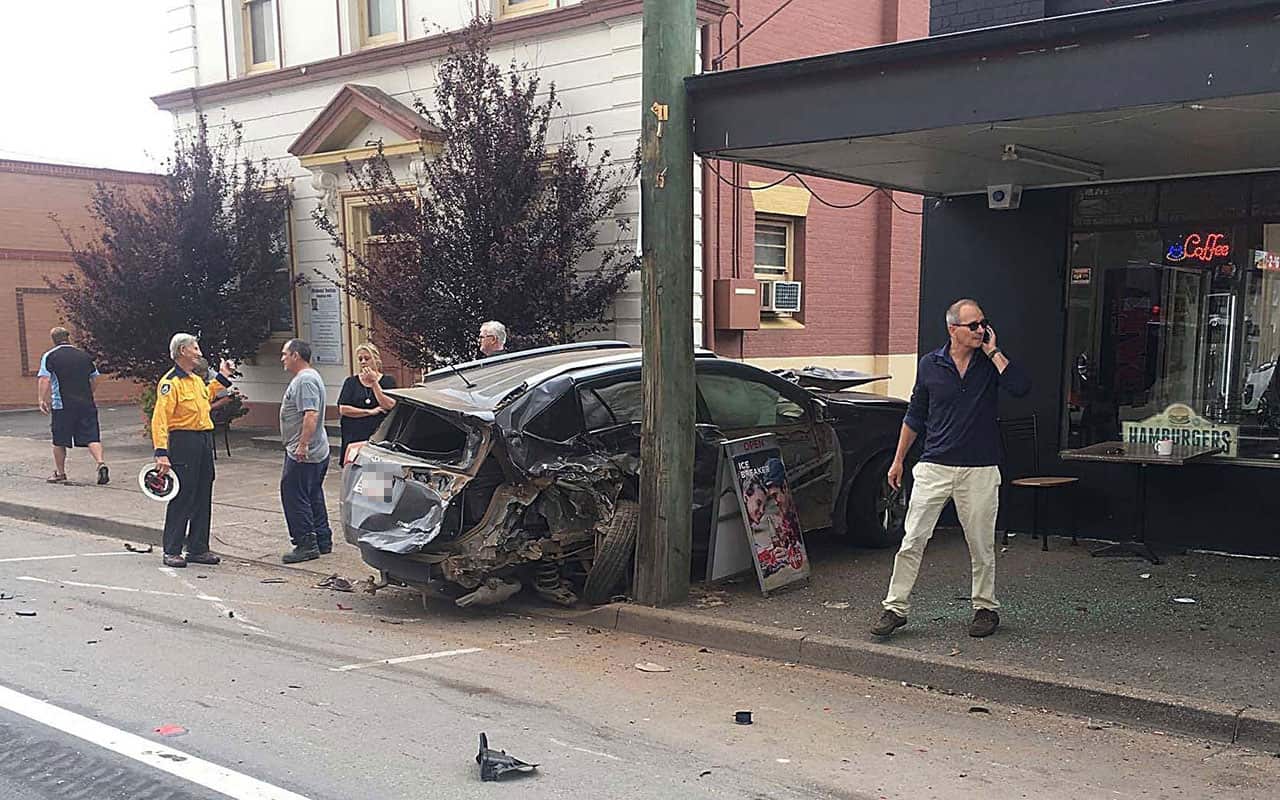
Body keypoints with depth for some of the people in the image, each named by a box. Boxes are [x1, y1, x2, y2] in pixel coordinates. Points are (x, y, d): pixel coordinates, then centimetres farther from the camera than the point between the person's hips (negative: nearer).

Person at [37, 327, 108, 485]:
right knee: (92, 438, -1)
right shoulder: (84, 355, 11)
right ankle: (101, 463, -21)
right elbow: (94, 378, 18)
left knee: (59, 441, 11)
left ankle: (60, 473, 20)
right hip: (86, 404, 3)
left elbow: (44, 380, -11)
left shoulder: (49, 357, 0)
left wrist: (42, 399, -7)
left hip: (62, 405, -2)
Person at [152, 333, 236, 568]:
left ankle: (198, 549, 20)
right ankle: (172, 551, 4)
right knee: (181, 498, -4)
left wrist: (221, 378, 34)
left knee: (203, 499, 11)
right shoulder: (171, 382, -13)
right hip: (183, 442, -9)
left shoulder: (197, 379, 15)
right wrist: (161, 453, -26)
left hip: (204, 443, 9)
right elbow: (159, 419, -19)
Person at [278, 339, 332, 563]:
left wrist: (302, 445, -29)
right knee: (313, 497, 15)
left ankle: (306, 544, -4)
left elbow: (311, 415, -27)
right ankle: (322, 542, 20)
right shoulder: (306, 377, 18)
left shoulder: (306, 380, -17)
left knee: (294, 496, -6)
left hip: (303, 454, -11)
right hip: (318, 452, 11)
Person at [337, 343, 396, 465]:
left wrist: (374, 382, -3)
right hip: (354, 439, 1)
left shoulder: (388, 381, 12)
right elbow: (342, 409, 3)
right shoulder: (351, 382, 16)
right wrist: (370, 412, -4)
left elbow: (389, 406, -5)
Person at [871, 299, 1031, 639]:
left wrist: (993, 351, -12)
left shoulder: (991, 362, 1)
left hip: (979, 470, 0)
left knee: (981, 546, 9)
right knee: (912, 541, -2)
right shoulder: (930, 364, 4)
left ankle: (985, 608, 25)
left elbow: (1021, 388, -19)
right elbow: (915, 416, 12)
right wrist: (898, 460, 13)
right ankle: (895, 608, 7)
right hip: (934, 467, 1)